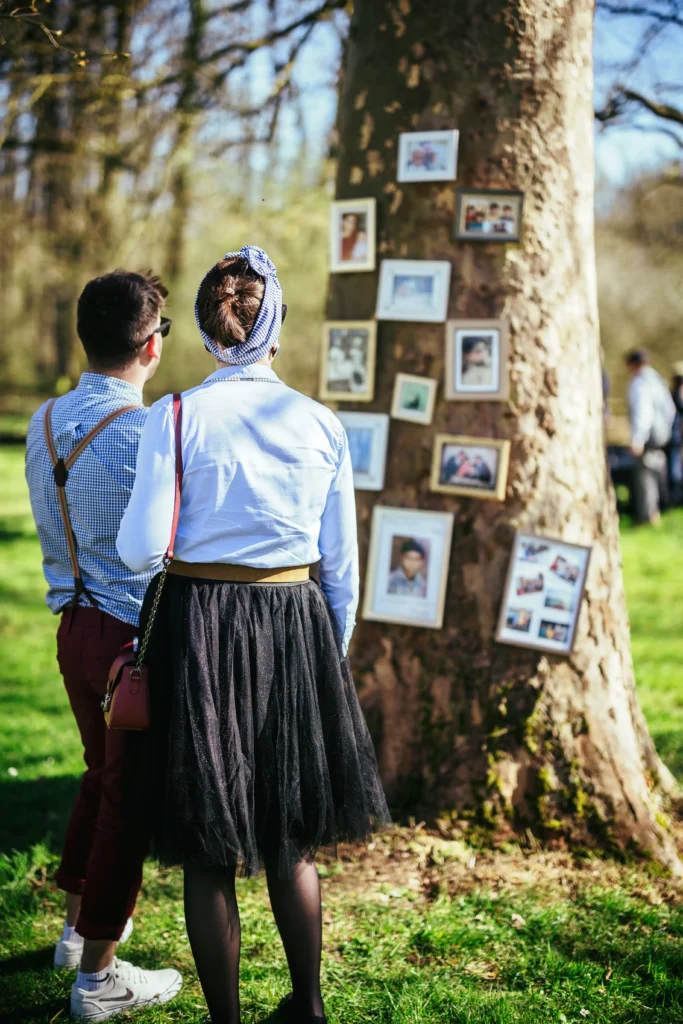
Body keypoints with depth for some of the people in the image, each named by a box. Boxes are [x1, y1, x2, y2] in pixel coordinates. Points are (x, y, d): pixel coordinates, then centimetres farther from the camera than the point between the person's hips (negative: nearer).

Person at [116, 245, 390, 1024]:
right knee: (292, 841, 20)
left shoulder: (175, 417, -8)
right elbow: (341, 564, 5)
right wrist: (332, 655, 18)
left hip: (199, 628, -3)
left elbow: (141, 549, -10)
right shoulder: (321, 424, 0)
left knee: (208, 850, 10)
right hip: (297, 628, 3)